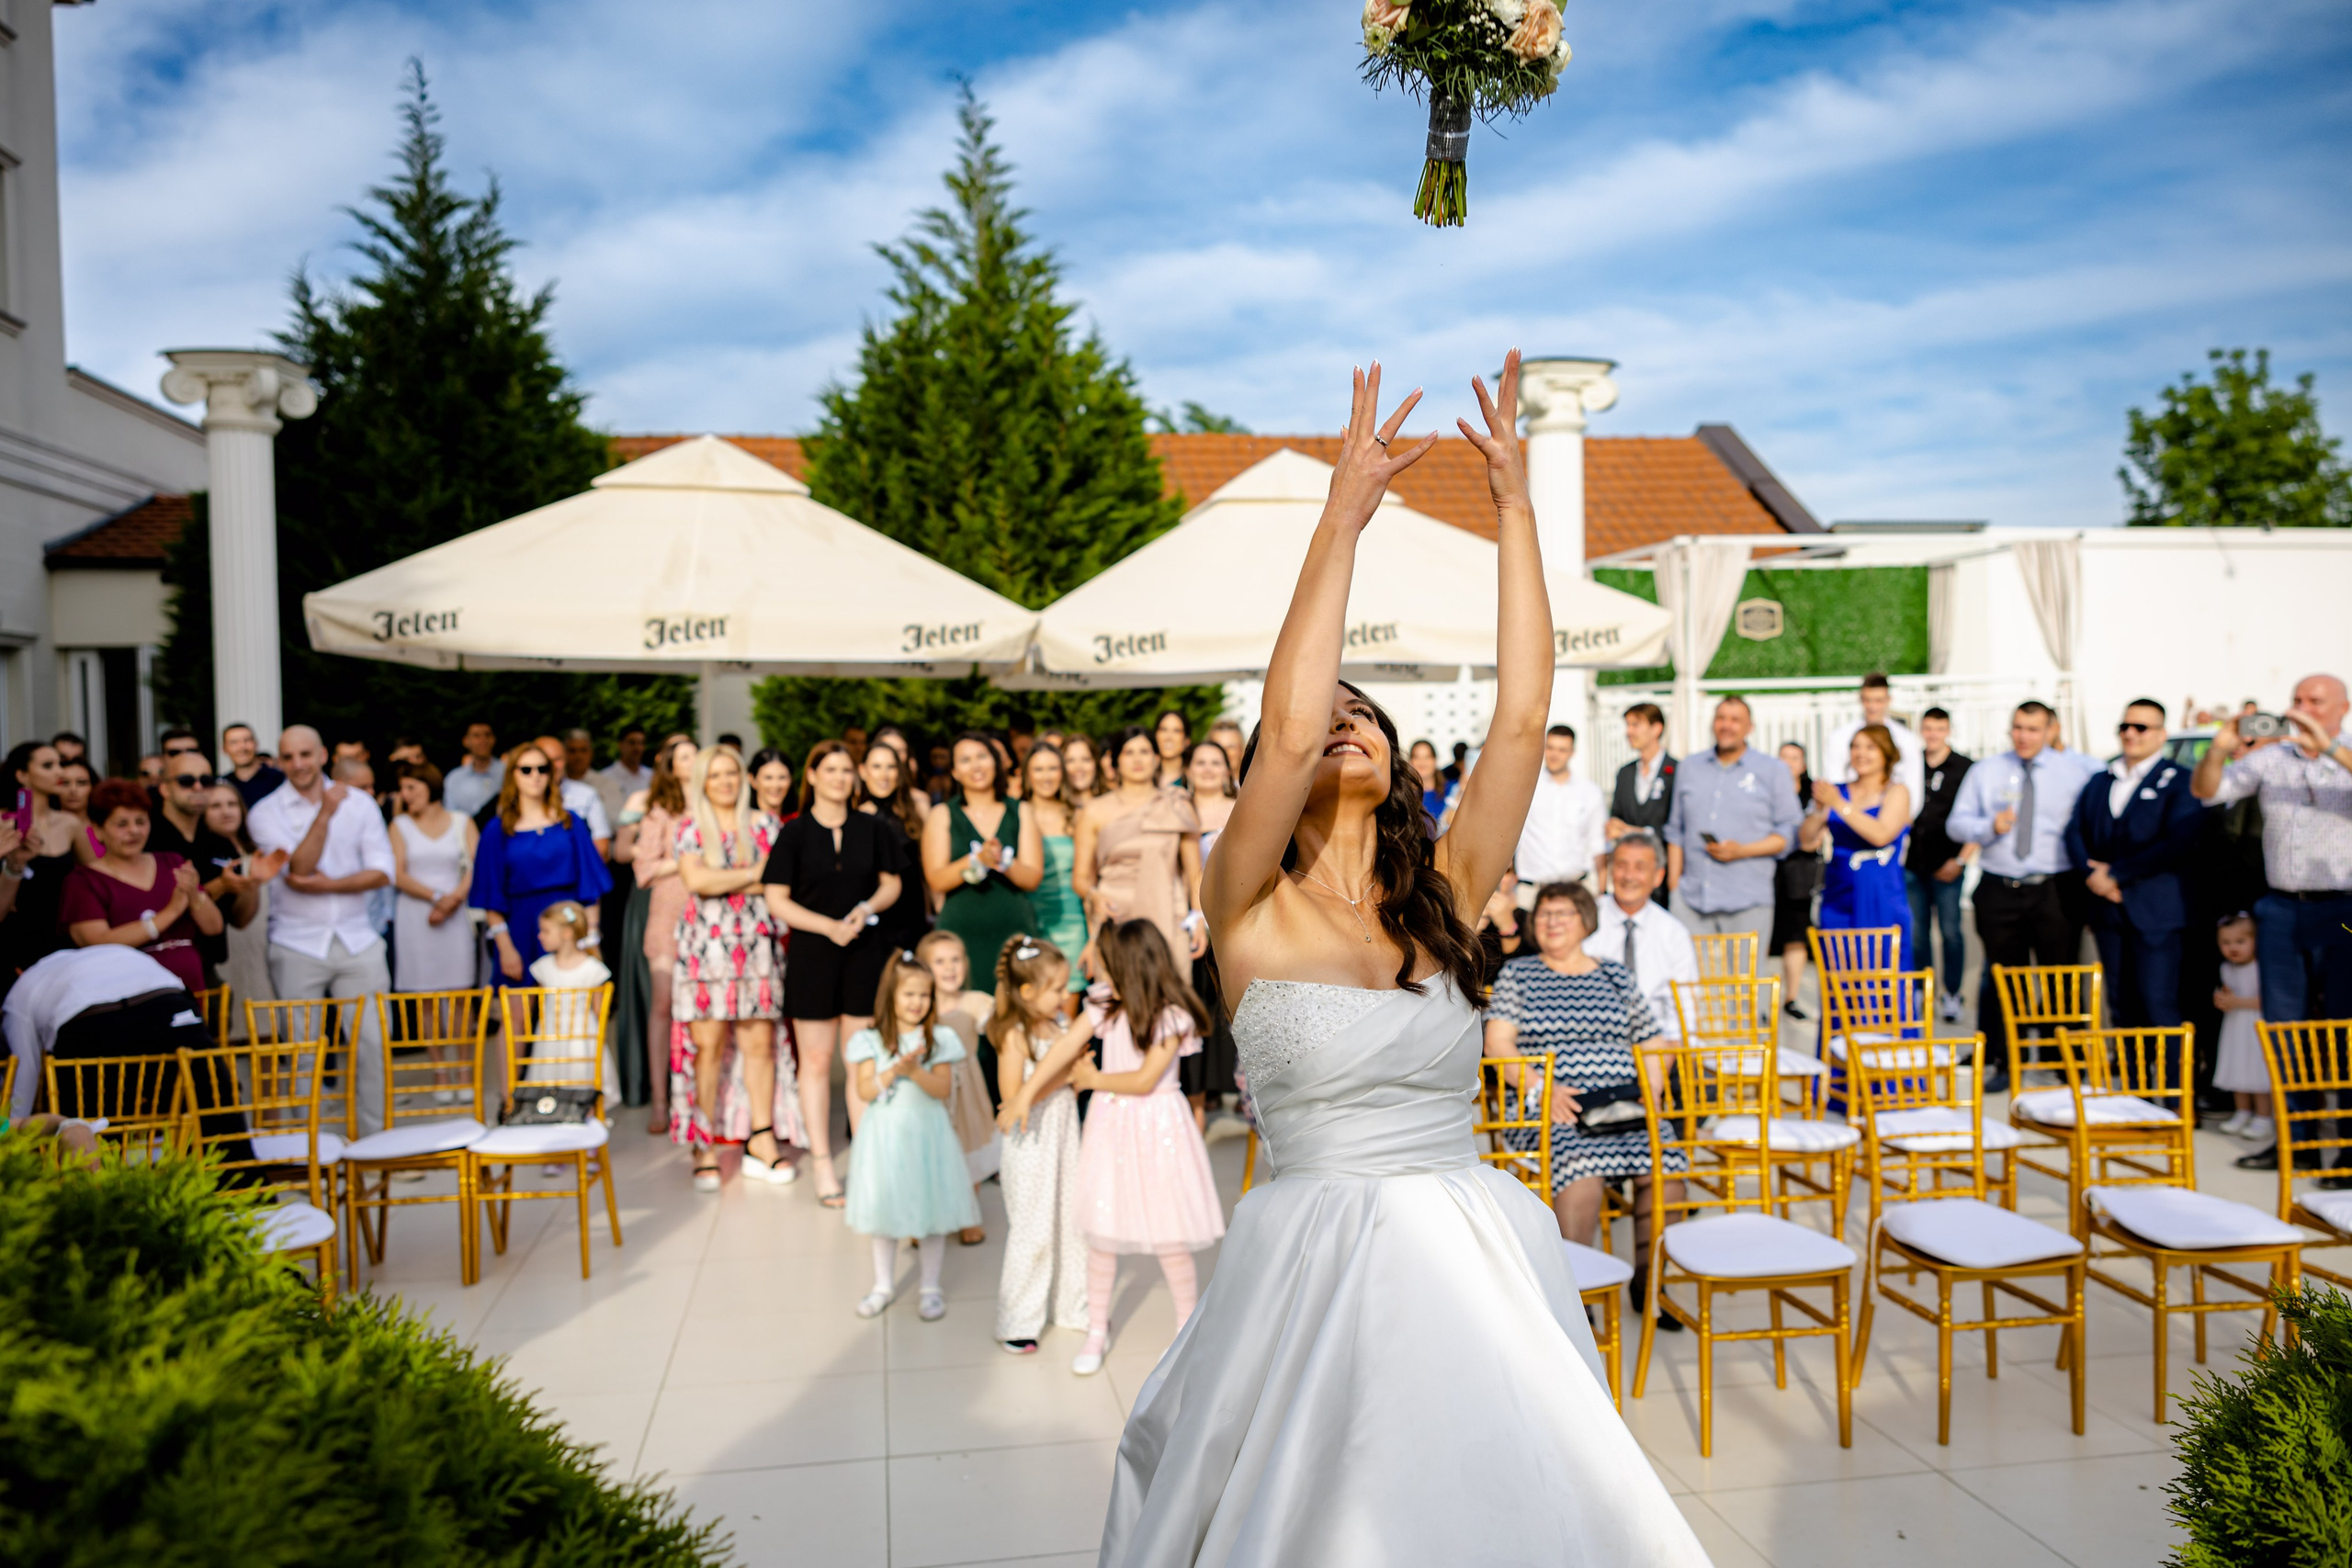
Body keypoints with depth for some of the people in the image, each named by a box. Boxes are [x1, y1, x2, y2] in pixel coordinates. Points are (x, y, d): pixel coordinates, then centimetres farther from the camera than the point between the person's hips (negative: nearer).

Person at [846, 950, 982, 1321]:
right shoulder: (871, 1040, -2)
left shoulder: (938, 1039, -3)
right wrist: (894, 1071, -22)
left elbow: (942, 1089, -8)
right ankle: (884, 1285, 29)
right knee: (884, 1210, 12)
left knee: (931, 1208, 4)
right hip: (885, 1134, 1)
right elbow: (865, 1091, -7)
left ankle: (931, 1288, 20)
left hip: (926, 1133, -1)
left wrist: (914, 1071, -24)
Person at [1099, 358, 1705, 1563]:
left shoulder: (1443, 897, 4)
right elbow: (1286, 729, -22)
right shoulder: (1252, 910, -6)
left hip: (1477, 1266, 3)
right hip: (1318, 1270, -3)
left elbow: (1522, 714, -4)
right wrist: (1343, 517, -19)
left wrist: (1513, 504, -6)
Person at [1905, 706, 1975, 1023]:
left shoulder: (1966, 768, 0)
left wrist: (1961, 860, -8)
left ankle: (1952, 995, 10)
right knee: (1917, 931, 7)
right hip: (1912, 863, 3)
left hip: (1947, 866, -3)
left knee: (1950, 931, -1)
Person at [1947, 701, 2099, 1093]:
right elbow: (1956, 823, 7)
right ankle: (2004, 1063, 16)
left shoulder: (2073, 773, 5)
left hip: (2054, 891, -2)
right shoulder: (1985, 772, 10)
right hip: (1999, 891, 2)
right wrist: (1990, 826, -12)